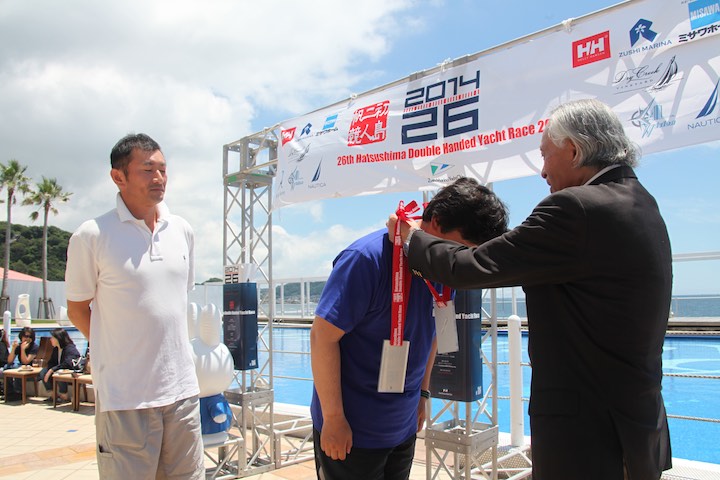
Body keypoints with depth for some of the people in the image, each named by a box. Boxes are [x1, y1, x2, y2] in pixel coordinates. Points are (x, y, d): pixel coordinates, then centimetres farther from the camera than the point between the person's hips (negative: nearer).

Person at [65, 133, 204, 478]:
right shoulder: (92, 236, -8)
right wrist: (118, 349, 2)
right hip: (125, 395, -5)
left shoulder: (182, 230, 8)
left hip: (182, 388, 5)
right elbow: (77, 309, 2)